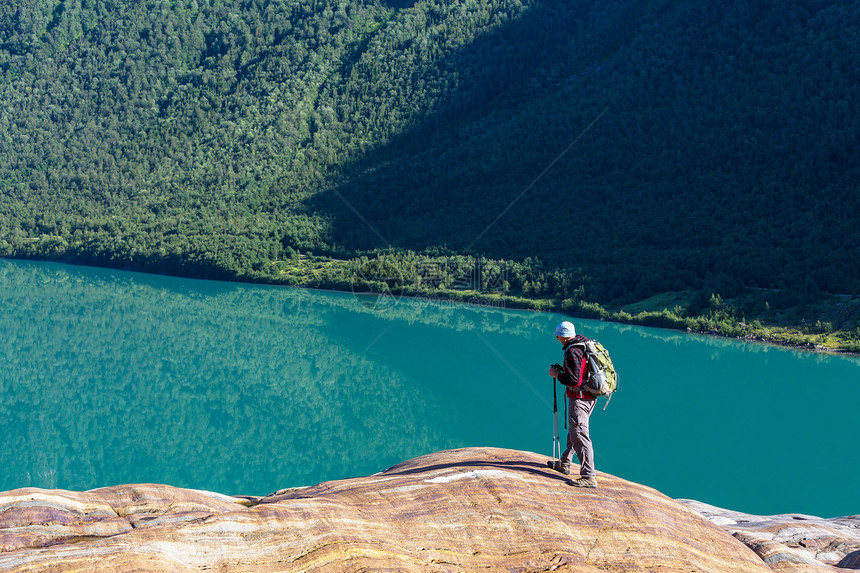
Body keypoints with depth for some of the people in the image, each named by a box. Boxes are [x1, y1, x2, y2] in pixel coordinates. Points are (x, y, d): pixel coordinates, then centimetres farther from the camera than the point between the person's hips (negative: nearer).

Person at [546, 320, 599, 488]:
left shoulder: (573, 352, -19)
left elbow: (574, 380, -24)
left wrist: (557, 374, -9)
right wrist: (562, 370, 17)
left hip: (578, 398, -10)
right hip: (590, 397, 10)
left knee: (580, 435, -9)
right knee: (574, 430, 23)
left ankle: (589, 477, -11)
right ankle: (564, 463, 38)